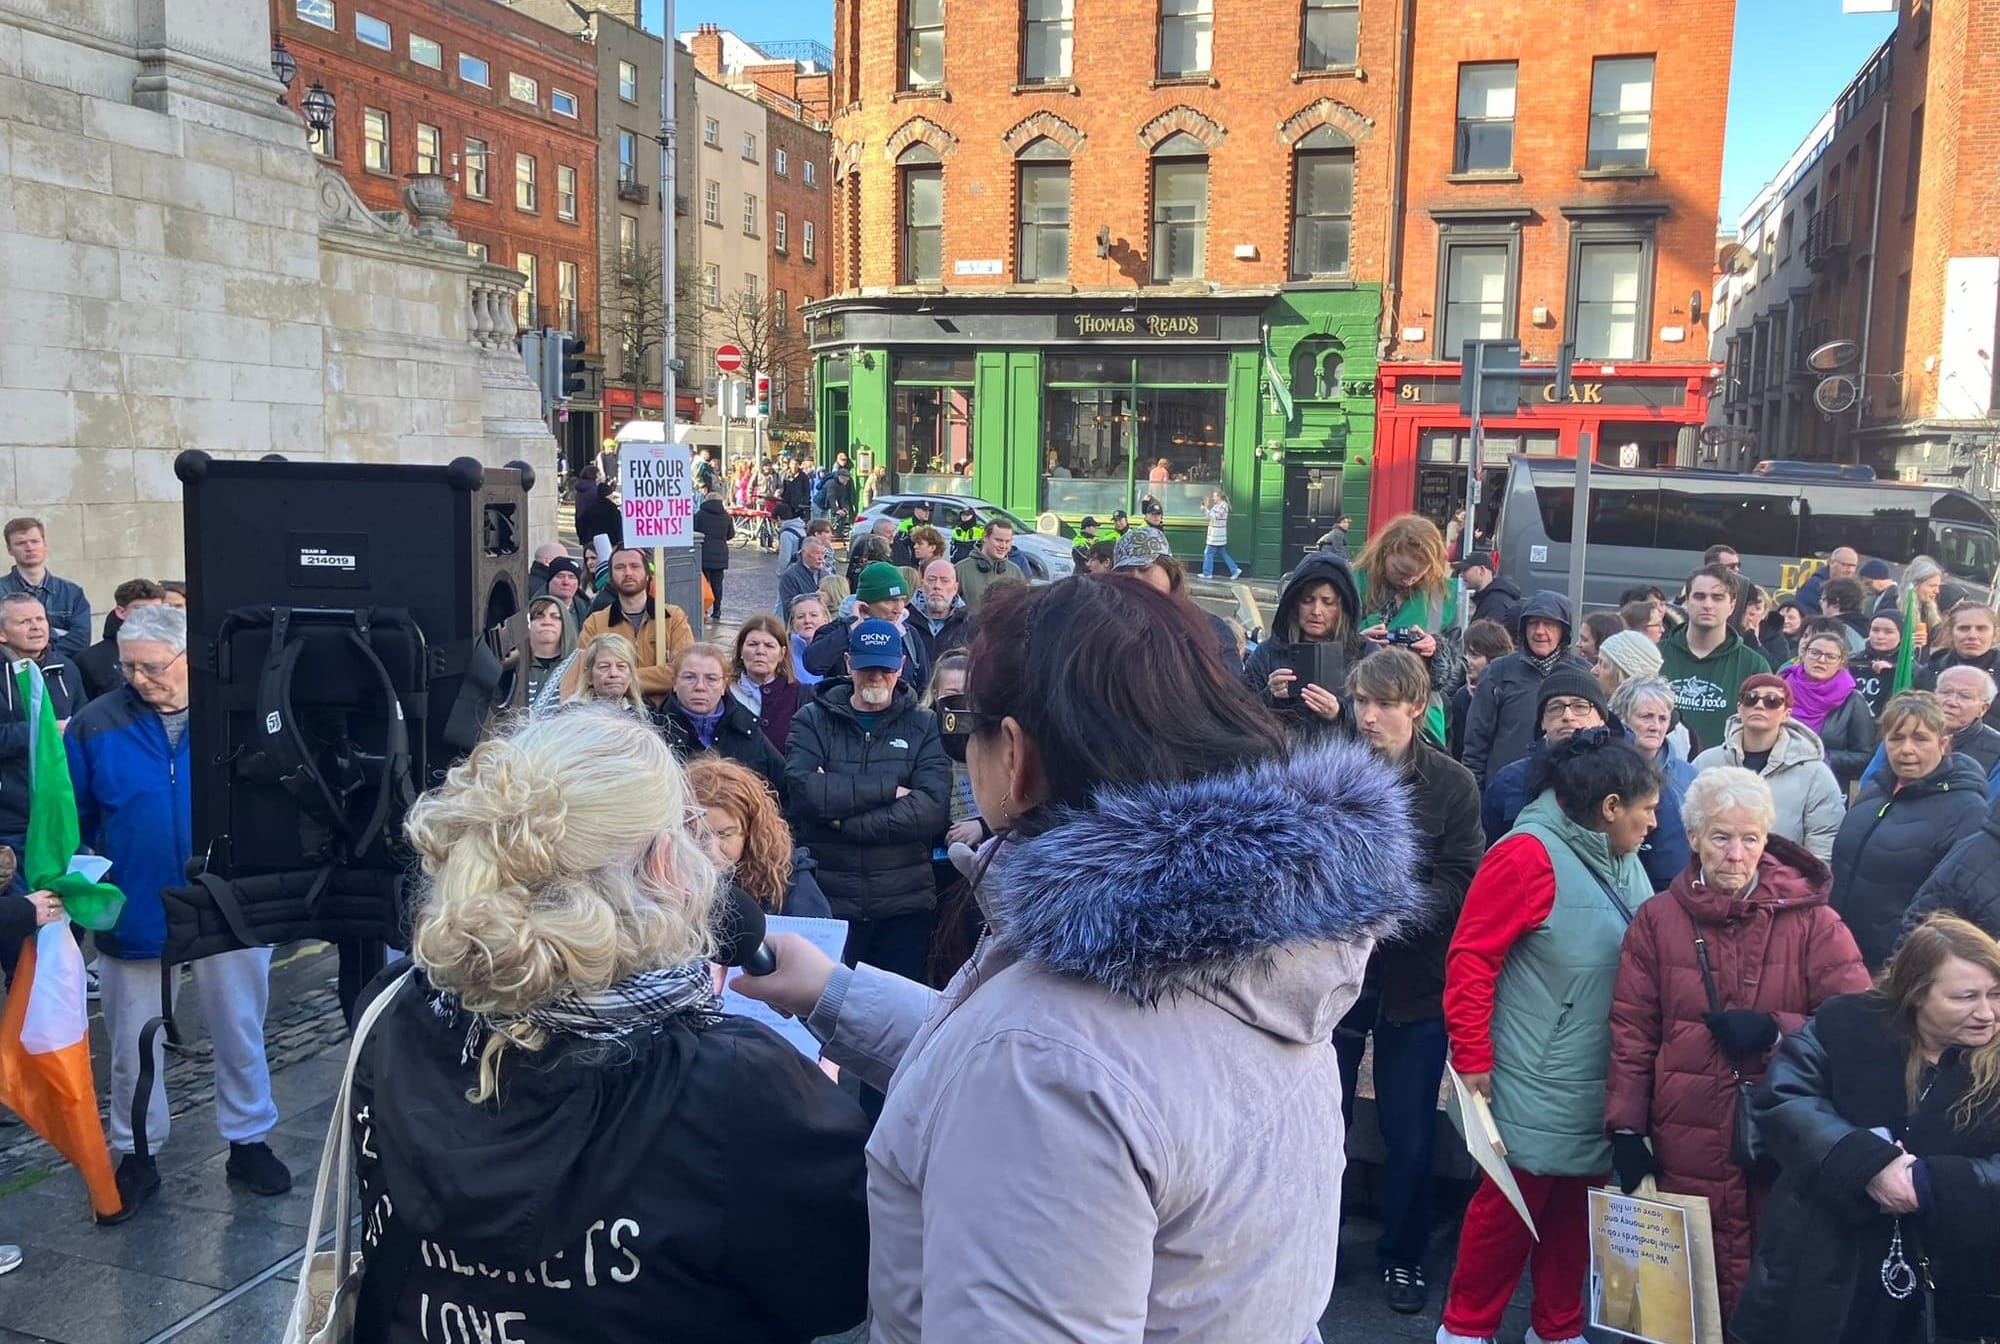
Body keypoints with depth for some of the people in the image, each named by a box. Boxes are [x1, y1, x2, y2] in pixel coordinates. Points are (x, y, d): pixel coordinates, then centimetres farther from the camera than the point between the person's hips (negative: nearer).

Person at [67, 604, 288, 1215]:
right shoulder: (95, 724, -4)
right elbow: (73, 820, 2)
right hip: (134, 915, 1)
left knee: (241, 1036, 14)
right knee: (133, 1047, 14)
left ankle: (249, 1142, 31)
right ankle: (137, 1157, 31)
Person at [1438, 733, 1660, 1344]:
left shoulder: (1622, 861, 8)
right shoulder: (1530, 855, -17)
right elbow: (1470, 959, -18)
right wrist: (1472, 1060, -16)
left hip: (1602, 1084, 8)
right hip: (1538, 1086, -7)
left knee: (1576, 1207, 17)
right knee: (1511, 1206, 3)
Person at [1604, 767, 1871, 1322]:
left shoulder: (1810, 918, 0)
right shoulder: (1658, 918, 3)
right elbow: (1631, 1032, 5)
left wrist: (1774, 1030, -15)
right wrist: (1626, 1129, 1)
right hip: (1686, 1144, 1)